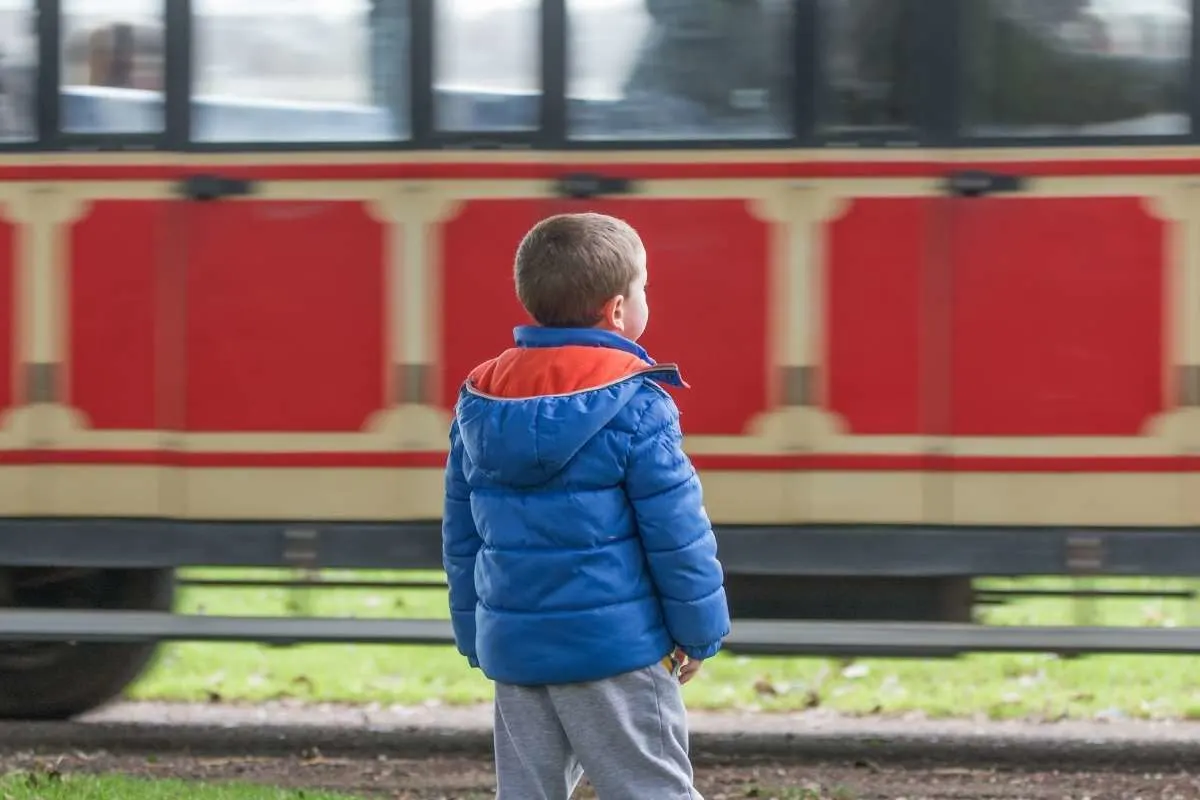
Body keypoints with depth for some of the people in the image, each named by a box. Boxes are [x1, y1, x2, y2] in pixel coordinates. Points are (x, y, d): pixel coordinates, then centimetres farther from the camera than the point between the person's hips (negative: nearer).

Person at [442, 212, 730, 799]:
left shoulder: (479, 399, 8)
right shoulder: (633, 404, -12)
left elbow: (461, 535, 13)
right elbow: (677, 532, -11)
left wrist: (475, 636, 21)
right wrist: (699, 630, 0)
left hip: (513, 645, 6)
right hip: (614, 642, -6)